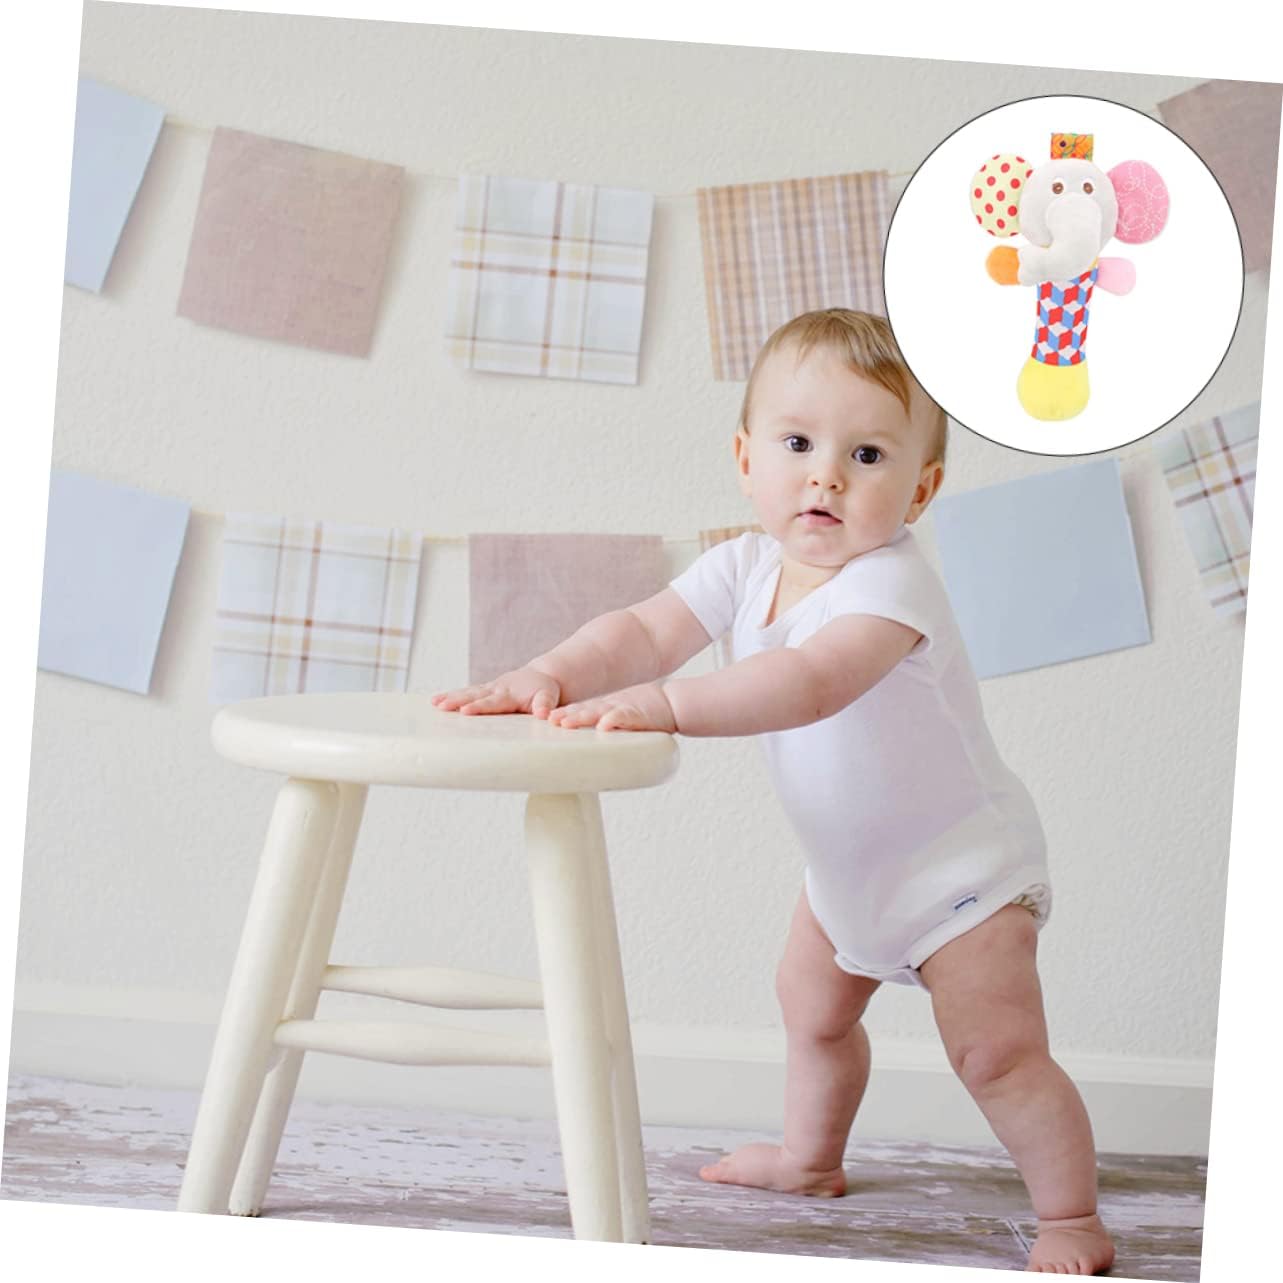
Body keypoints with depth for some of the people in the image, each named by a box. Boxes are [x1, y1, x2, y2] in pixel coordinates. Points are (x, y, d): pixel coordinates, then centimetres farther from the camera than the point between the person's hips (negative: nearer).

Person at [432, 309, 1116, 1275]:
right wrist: (550, 675, -37)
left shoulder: (889, 584, -34)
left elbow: (811, 684, -50)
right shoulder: (747, 567, -10)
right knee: (812, 1005, 26)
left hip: (961, 865, -8)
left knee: (997, 1052, -15)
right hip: (848, 862, 8)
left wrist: (664, 705, -59)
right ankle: (811, 1158, 50)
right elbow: (646, 630, -17)